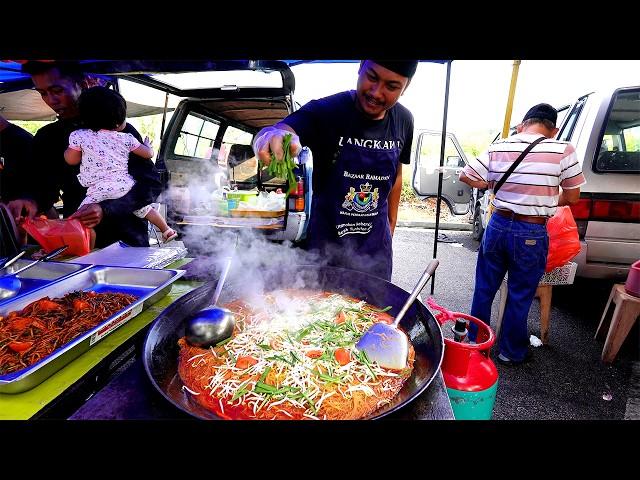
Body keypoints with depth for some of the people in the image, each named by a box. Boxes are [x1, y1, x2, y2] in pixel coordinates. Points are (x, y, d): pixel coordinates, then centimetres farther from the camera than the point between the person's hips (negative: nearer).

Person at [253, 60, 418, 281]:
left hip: (376, 243, 4)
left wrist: (391, 225, 12)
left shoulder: (403, 121, -3)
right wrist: (271, 135, -57)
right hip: (327, 240, -3)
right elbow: (282, 131, -34)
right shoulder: (326, 111, -17)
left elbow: (396, 175, 9)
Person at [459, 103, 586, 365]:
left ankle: (475, 341, 35)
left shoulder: (498, 147, -3)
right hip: (532, 234, -2)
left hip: (498, 225, 3)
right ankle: (511, 352, 32)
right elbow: (572, 197, 0)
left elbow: (466, 176, -1)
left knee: (484, 288, 18)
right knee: (520, 296, 14)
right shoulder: (563, 150, -9)